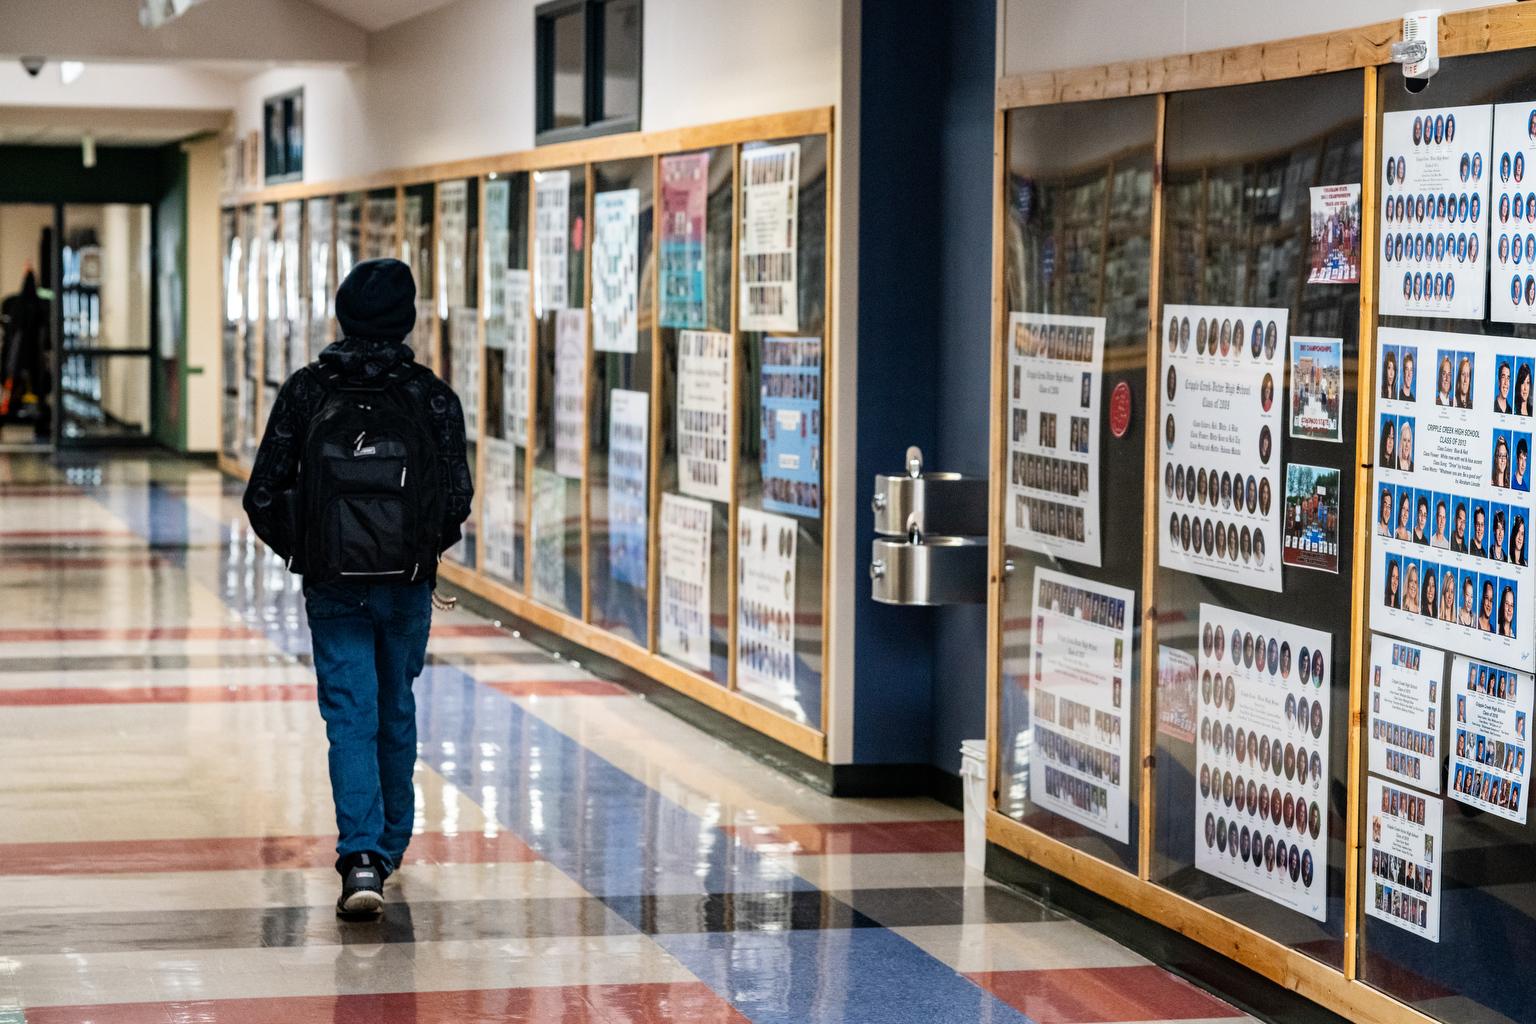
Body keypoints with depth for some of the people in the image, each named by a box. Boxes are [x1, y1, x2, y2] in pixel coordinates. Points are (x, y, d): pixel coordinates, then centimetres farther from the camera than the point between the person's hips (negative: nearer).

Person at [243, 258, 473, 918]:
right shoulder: (433, 398, -3)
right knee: (396, 712, 18)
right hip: (408, 584, 1)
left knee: (350, 716, -2)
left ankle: (362, 857, -17)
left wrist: (297, 550, 15)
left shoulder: (306, 392, -2)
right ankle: (390, 843, 33)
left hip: (332, 583, -1)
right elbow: (458, 499, -6)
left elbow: (264, 495, -3)